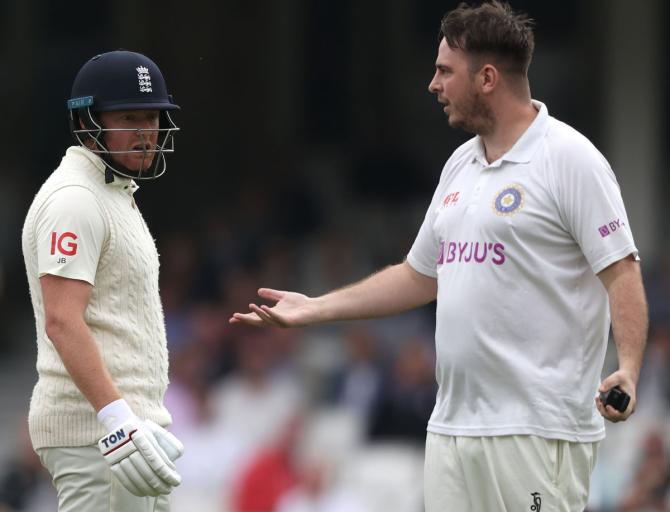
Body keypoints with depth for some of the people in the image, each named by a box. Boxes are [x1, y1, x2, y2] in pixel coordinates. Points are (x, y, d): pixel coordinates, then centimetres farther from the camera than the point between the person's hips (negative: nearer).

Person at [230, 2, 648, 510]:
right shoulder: (460, 164, 18)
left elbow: (622, 272, -12)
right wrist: (314, 309, 25)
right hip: (453, 425, 8)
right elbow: (419, 276, 27)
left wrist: (628, 369, -26)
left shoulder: (569, 158, -7)